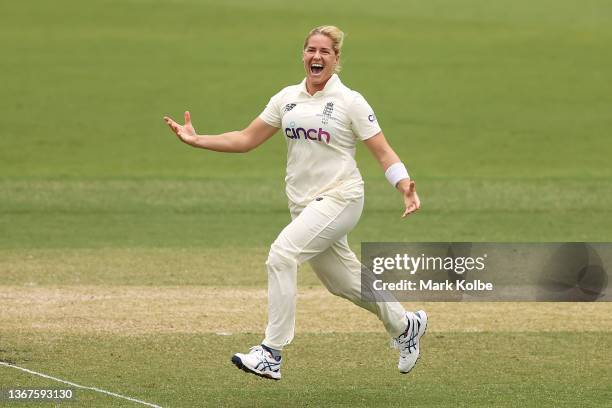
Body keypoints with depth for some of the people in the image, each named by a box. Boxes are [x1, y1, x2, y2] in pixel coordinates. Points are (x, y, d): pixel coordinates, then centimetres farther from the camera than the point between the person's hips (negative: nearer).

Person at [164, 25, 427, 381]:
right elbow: (246, 140, 12)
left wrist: (406, 188, -23)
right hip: (304, 204, 6)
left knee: (282, 254, -23)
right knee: (343, 281, 14)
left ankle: (272, 355, -23)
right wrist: (196, 140, 2)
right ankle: (405, 326, 39)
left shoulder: (350, 102, -6)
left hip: (340, 198, -6)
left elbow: (383, 152, -7)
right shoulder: (288, 98, 9)